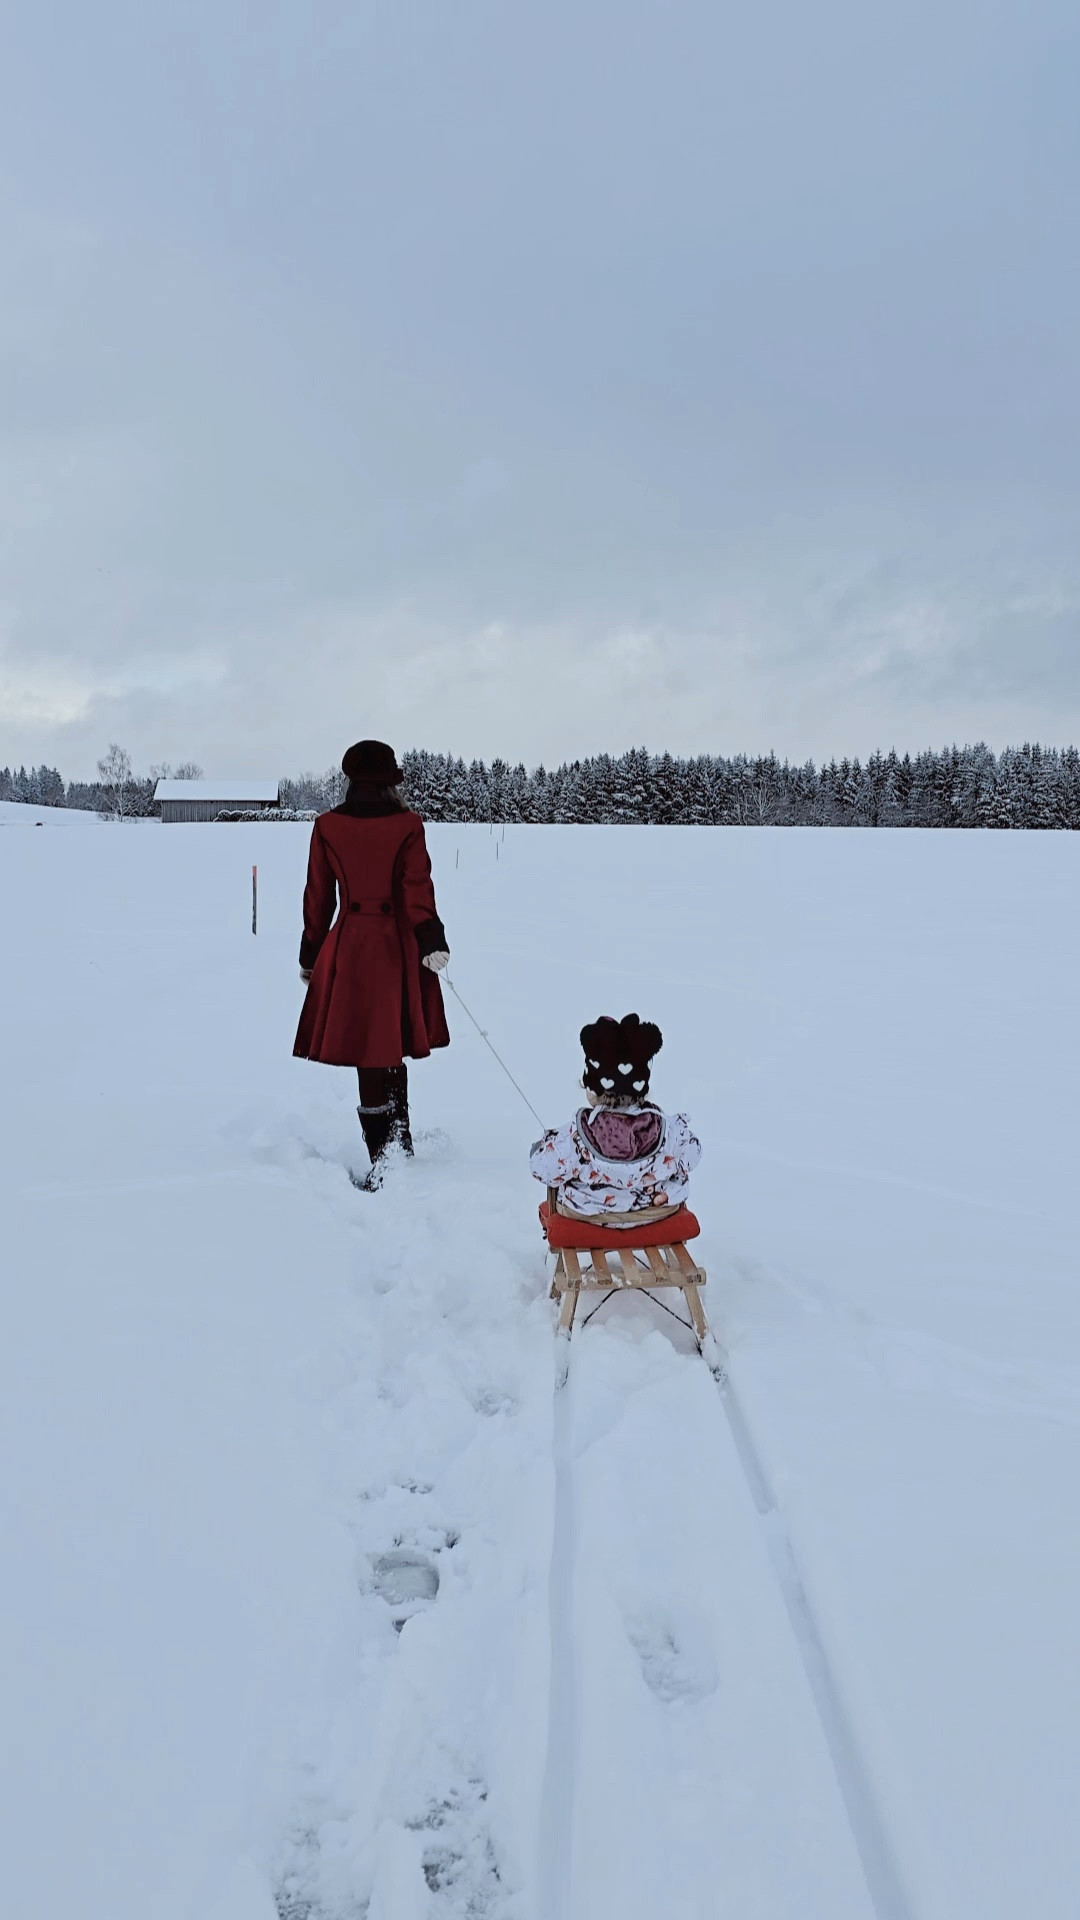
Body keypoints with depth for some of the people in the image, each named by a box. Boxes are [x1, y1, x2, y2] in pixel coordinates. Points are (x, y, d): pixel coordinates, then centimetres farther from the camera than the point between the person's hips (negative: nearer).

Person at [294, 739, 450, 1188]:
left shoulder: (327, 826, -1)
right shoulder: (407, 825, -4)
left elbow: (318, 896, 4)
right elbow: (417, 890, -11)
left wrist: (310, 956, 11)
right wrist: (433, 942, -12)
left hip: (348, 948, 0)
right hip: (397, 948, 0)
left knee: (370, 1056, 1)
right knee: (391, 1051, 16)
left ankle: (386, 1163, -4)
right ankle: (400, 1147, 28)